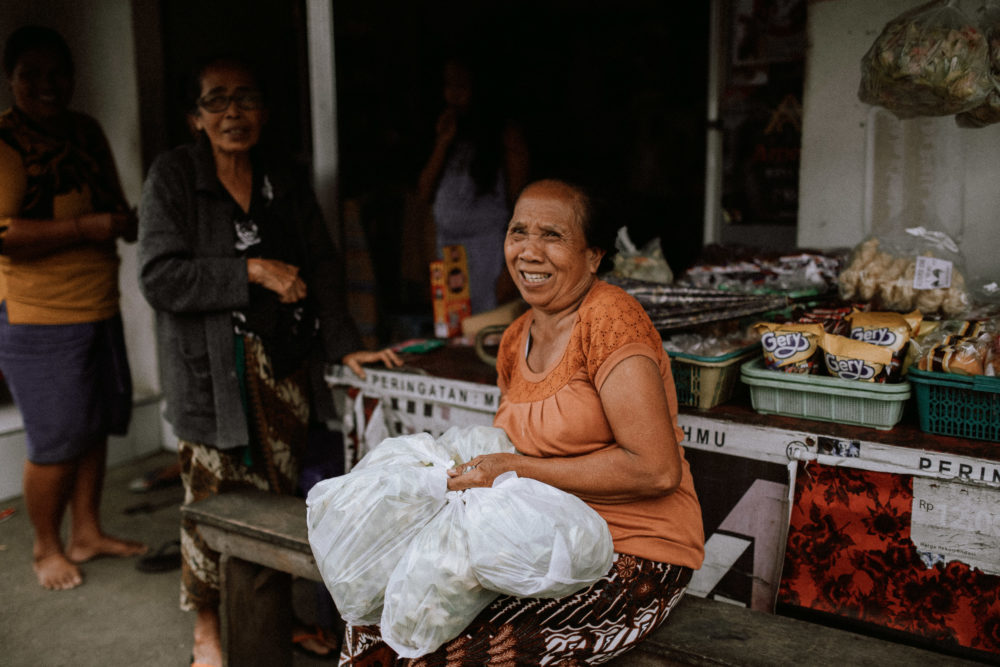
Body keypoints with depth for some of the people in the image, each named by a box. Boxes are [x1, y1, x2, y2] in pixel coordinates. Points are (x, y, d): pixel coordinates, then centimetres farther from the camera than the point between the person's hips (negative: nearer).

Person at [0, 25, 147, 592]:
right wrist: (87, 227, -23)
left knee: (96, 425, 14)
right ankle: (47, 547, 22)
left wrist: (131, 223, -1)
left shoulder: (88, 132, 11)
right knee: (58, 440, 0)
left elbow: (116, 208, 20)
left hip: (100, 308, 7)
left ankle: (88, 531, 31)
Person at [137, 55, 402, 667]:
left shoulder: (284, 181, 11)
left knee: (280, 492, 9)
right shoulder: (172, 177, -3)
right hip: (214, 369, -4)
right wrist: (252, 272, -17)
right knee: (217, 496, 3)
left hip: (287, 363, 4)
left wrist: (343, 343, -5)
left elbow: (322, 264, 5)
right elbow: (160, 277, -11)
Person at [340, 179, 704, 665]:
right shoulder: (516, 341, 8)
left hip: (632, 557, -7)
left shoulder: (610, 318, -16)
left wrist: (517, 470, -19)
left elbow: (658, 469, -22)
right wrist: (470, 468, -1)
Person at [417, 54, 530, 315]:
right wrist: (443, 143, -1)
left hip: (489, 246, -5)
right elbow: (424, 193, 8)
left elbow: (518, 203, -6)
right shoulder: (445, 134, 16)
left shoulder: (504, 134, -1)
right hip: (447, 247, 5)